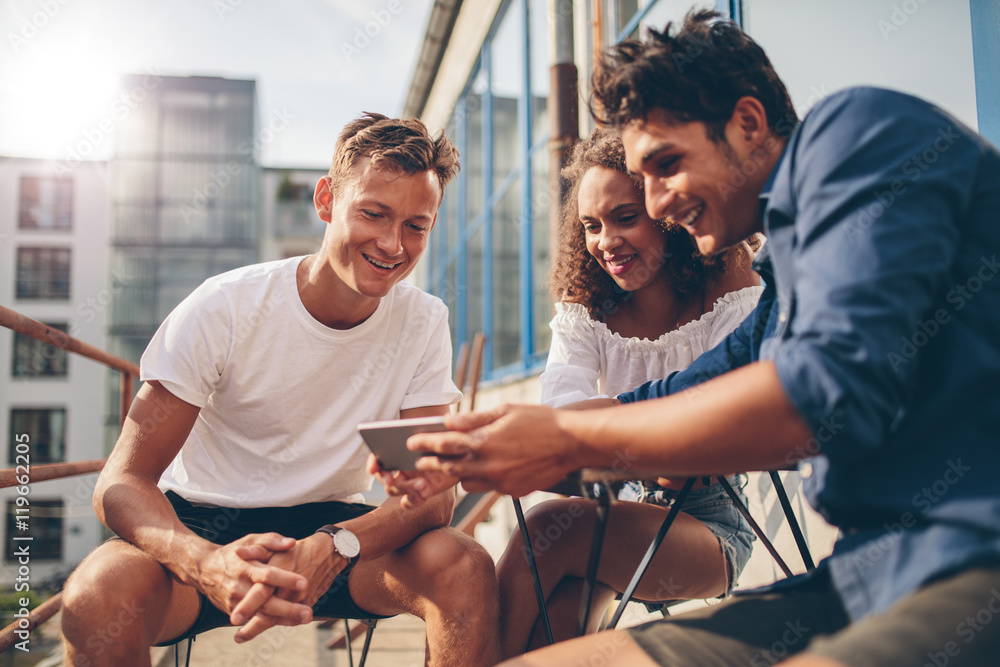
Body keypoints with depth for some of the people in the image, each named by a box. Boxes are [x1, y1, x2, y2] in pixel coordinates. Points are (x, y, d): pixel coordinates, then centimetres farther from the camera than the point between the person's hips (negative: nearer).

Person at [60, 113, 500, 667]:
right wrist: (206, 561, -39)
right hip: (203, 523, -1)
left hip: (331, 522, 2)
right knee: (96, 596, -32)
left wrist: (334, 547, -35)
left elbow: (434, 491, -13)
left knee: (466, 568, -26)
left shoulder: (424, 323, -7)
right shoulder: (225, 308, -15)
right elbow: (122, 481, -17)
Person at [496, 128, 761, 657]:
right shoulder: (583, 311, 4)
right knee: (556, 617, -29)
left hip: (709, 525, -3)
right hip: (621, 512, 3)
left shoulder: (735, 299, -8)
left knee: (546, 530, -27)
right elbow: (561, 403, -16)